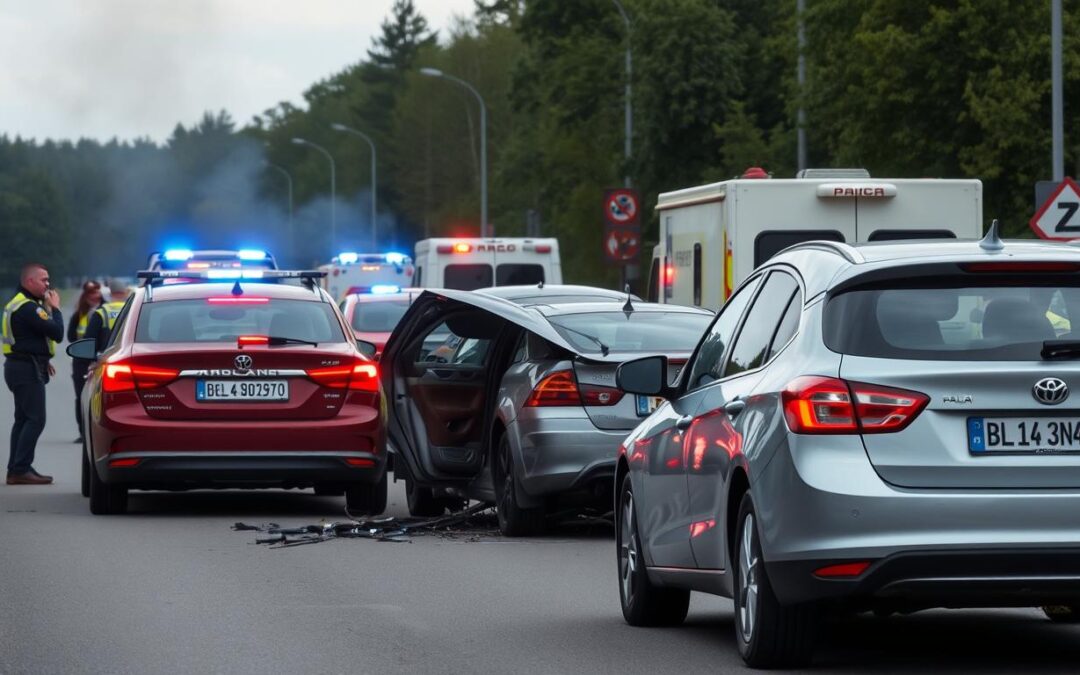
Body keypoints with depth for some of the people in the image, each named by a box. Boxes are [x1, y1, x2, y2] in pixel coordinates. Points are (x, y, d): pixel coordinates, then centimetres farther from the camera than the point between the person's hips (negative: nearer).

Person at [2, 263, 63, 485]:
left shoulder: (19, 304, 17)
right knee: (35, 419, -12)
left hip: (20, 366, 11)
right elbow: (57, 332, -21)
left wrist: (42, 361, 18)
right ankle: (21, 469, -15)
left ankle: (15, 470, 14)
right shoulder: (28, 308, -18)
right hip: (28, 369, -11)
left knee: (23, 419, 13)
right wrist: (55, 308, -5)